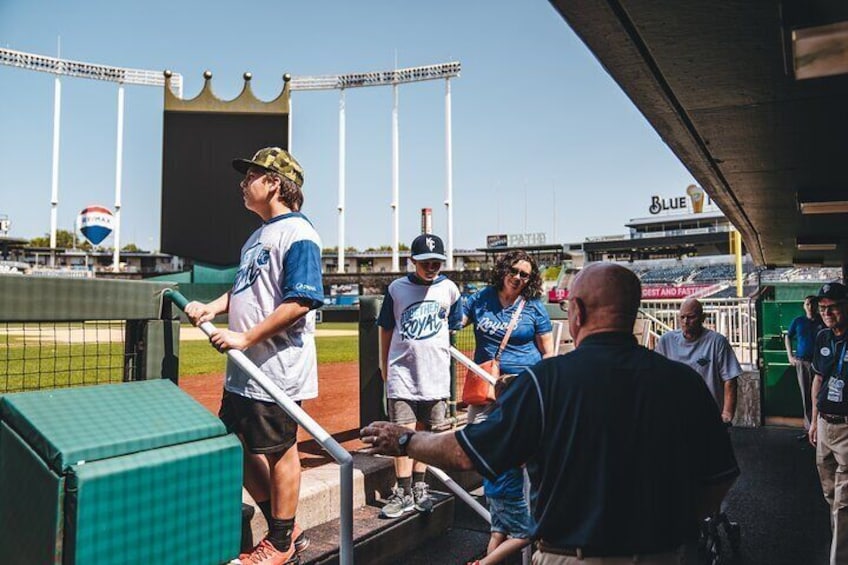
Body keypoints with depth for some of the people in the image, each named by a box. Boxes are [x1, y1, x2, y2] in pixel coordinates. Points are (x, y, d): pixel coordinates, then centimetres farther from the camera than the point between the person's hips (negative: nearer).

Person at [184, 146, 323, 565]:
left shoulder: (297, 233, -15)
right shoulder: (259, 235, 16)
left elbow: (301, 301, -24)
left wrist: (245, 337, -23)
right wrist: (212, 308, 4)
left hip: (278, 369, -10)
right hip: (244, 368, 10)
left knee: (280, 451, 4)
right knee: (238, 448, 16)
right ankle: (284, 530, 31)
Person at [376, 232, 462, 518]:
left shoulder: (449, 288, 2)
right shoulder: (397, 288, -2)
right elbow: (386, 329, 6)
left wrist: (432, 345, 11)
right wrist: (385, 367, 9)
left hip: (436, 374, 2)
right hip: (401, 372, -1)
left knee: (425, 433, 12)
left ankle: (418, 487, 25)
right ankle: (403, 493, 7)